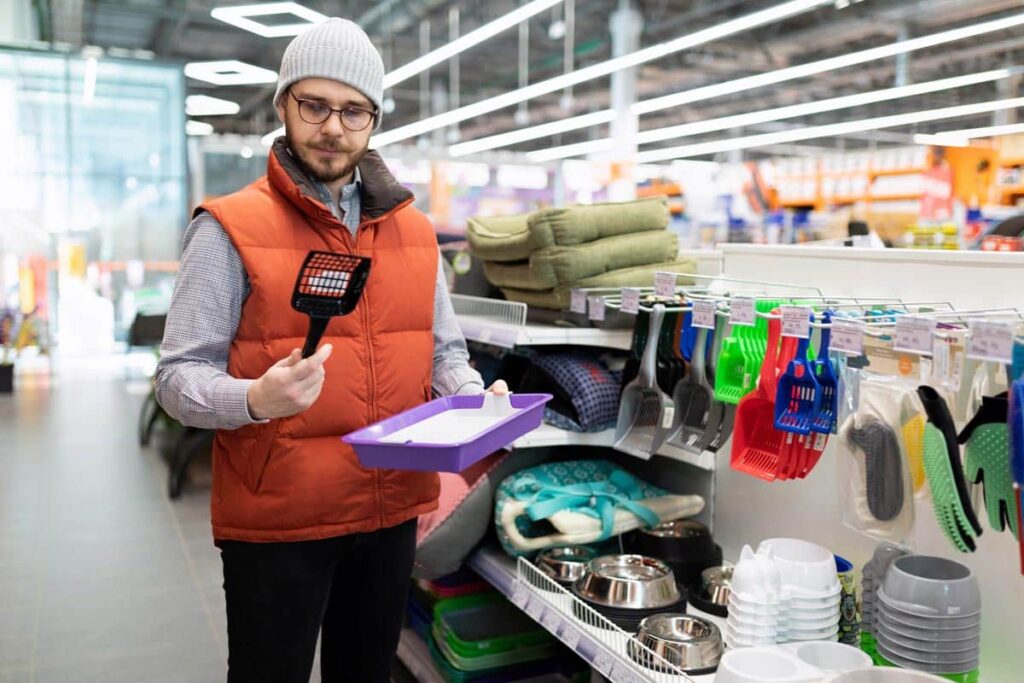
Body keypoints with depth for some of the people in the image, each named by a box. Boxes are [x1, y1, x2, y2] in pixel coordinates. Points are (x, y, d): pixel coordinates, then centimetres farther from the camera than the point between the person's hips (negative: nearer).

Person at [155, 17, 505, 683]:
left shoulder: (415, 229, 7)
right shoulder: (231, 228, -8)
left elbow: (444, 352, 12)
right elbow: (180, 376, -11)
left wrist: (478, 400, -8)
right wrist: (256, 399, -30)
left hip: (392, 511, 5)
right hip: (276, 523, -4)